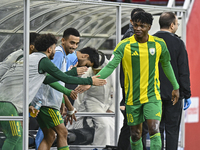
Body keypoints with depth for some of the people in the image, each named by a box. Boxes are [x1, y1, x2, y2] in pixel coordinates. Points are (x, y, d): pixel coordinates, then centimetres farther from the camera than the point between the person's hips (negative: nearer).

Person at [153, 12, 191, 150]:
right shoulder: (178, 43, -9)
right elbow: (184, 72, -9)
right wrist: (187, 95, -3)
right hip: (173, 94, -3)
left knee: (157, 129, 9)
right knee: (172, 130, 2)